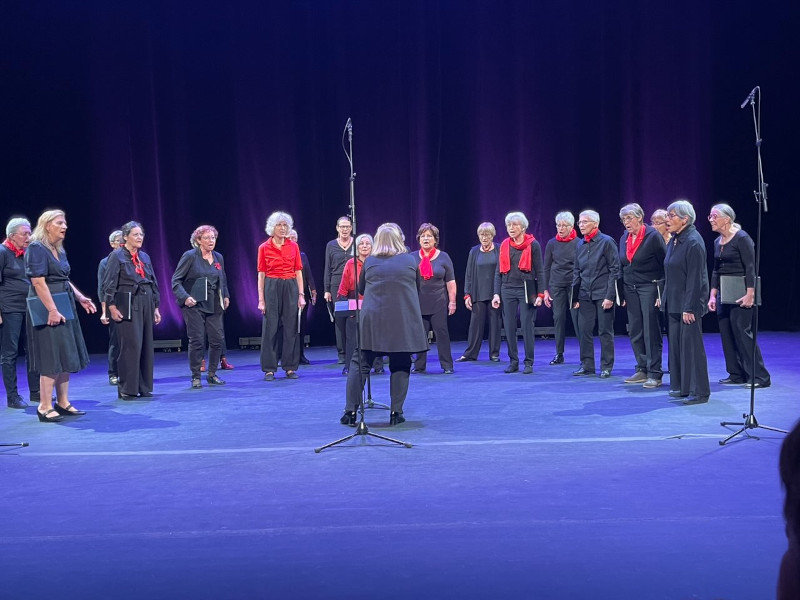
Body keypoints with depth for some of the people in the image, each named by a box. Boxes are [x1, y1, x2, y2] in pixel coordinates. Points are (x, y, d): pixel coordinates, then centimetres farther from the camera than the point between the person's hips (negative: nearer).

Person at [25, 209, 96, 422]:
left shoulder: (59, 250, 14)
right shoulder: (36, 248, -12)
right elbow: (39, 282, -19)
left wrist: (80, 297, 15)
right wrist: (52, 310, -23)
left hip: (64, 306, 9)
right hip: (48, 309, -9)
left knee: (66, 356, 11)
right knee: (51, 358, -6)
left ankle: (62, 403, 19)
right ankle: (45, 407, 1)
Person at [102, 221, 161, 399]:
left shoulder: (145, 257, 15)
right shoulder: (116, 256, -2)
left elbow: (154, 283, 17)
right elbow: (109, 283, -7)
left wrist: (156, 307, 14)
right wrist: (112, 307, -14)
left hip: (146, 303, 6)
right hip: (128, 304, -6)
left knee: (146, 345, 6)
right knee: (131, 345, -8)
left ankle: (144, 386, 14)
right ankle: (126, 388, 0)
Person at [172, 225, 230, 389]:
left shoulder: (219, 258, 11)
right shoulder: (190, 256, -5)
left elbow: (223, 281, 23)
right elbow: (176, 280, -6)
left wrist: (226, 296, 9)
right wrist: (185, 297, -17)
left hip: (214, 306, 5)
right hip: (194, 305, -5)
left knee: (217, 340, 3)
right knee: (197, 341, -4)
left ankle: (212, 374, 17)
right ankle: (196, 377, 8)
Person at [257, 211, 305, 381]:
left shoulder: (293, 246, 6)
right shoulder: (264, 248, 1)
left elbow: (298, 272, 7)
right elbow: (261, 275, 1)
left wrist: (301, 295, 0)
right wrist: (261, 299, -4)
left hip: (291, 287, 2)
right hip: (271, 287, -2)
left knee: (291, 327, 3)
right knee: (270, 328, 0)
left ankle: (290, 367, 11)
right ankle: (269, 369, 7)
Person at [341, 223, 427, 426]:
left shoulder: (369, 262, 4)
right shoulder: (410, 261, 3)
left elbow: (361, 290, 17)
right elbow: (418, 289, 15)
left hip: (372, 321, 0)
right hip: (403, 322, 0)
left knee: (359, 364, 8)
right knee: (400, 367, 8)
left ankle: (350, 411, 7)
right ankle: (396, 412, 8)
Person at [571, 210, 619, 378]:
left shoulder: (607, 242, -6)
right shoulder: (580, 244, 11)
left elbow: (614, 269, -9)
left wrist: (609, 296, -15)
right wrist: (575, 297, 10)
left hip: (603, 294, -5)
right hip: (585, 295, 6)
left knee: (605, 331, 1)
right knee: (584, 331, 5)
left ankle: (606, 367, 9)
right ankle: (587, 365, 14)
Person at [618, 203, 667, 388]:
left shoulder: (653, 236, -8)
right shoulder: (624, 238, 11)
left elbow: (665, 264, -9)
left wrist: (662, 293, -14)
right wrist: (621, 293, 13)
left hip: (649, 287, -6)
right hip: (630, 288, 6)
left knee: (651, 331, -6)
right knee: (635, 331, 6)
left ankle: (655, 374, -1)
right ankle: (642, 370, 15)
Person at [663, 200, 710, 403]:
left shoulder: (693, 242, -15)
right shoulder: (673, 241, 12)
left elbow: (695, 278, -18)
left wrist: (689, 308, -20)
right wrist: (665, 298, 13)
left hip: (689, 303, -9)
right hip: (674, 303, 9)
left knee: (691, 345, -5)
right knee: (676, 344, 11)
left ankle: (699, 392, 2)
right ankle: (681, 386, 20)